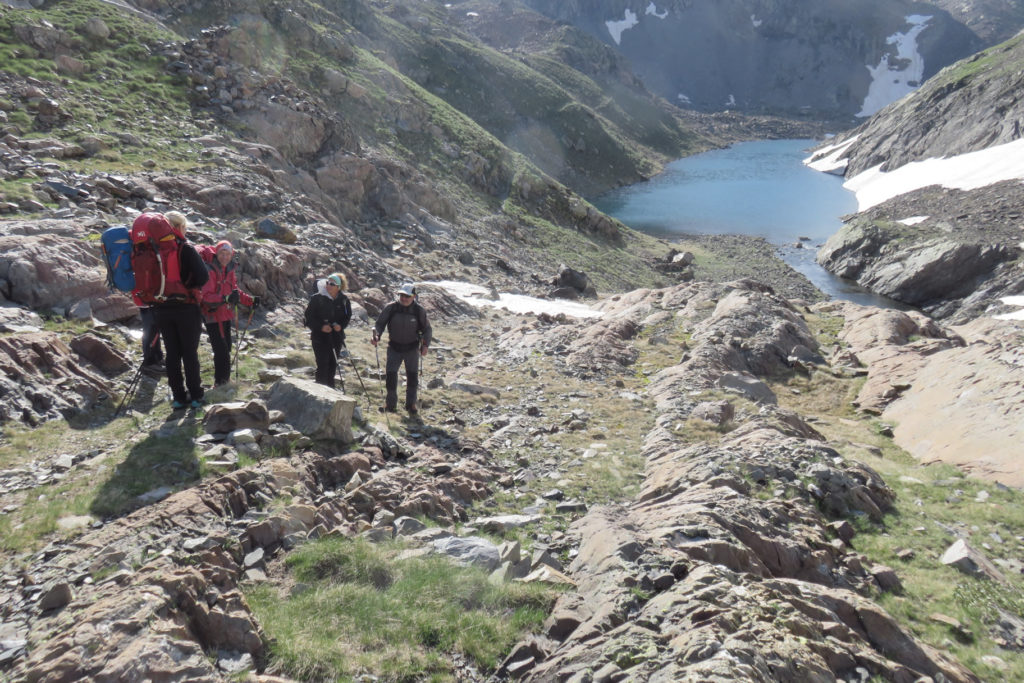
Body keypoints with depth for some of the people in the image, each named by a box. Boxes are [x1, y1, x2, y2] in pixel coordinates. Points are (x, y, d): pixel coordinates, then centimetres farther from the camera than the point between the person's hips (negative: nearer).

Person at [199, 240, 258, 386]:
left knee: (226, 349, 17)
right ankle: (221, 383, -4)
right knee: (221, 351, -12)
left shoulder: (229, 270, 9)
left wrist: (250, 300, 8)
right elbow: (206, 295, -26)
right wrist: (225, 298, -40)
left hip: (226, 316, 8)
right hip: (213, 316, -8)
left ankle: (224, 381, 30)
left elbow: (235, 291, 20)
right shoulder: (209, 270, -17)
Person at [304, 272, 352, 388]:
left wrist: (341, 325, -9)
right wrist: (321, 326, -20)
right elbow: (308, 318, -6)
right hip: (320, 338, -4)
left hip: (336, 338, 4)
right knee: (322, 366, -8)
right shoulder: (316, 298, -10)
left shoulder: (343, 300, 0)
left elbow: (347, 316, 11)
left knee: (333, 365, 13)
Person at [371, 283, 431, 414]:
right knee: (390, 374, -5)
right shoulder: (391, 308, -11)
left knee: (412, 376, 7)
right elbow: (380, 323, -4)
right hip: (394, 347, 0)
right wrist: (376, 336, -23)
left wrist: (425, 345, -14)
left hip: (412, 349, 0)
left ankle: (411, 403, 24)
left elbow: (427, 329, -1)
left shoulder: (419, 311, -10)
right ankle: (391, 403, 14)